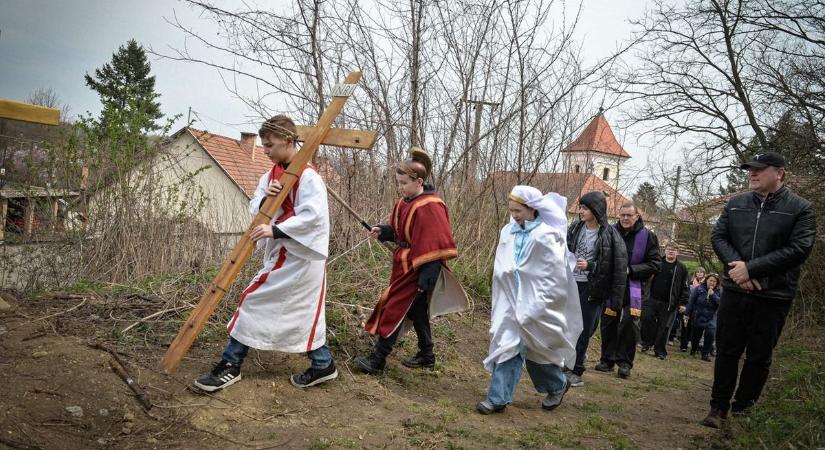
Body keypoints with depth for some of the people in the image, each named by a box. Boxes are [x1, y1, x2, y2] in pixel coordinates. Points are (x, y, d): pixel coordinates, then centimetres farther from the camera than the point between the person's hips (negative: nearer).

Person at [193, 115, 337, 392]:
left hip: (301, 256, -9)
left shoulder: (307, 176, -16)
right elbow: (254, 208, 10)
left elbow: (313, 215, -26)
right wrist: (264, 198, -12)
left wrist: (275, 230, -29)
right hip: (279, 253, 9)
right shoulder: (272, 174, 12)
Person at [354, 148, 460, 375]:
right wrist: (383, 231, 1)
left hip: (418, 269, -9)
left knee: (394, 309, -5)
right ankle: (426, 355, 32)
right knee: (416, 310, 17)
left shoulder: (430, 208, -22)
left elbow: (435, 246, -23)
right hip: (405, 264, 9)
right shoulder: (405, 202, 6)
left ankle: (377, 360, 4)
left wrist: (426, 279, -24)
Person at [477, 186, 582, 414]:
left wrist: (538, 306, -14)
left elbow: (556, 275, -13)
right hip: (511, 301, 5)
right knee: (506, 346, 3)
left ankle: (558, 385, 30)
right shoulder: (508, 232, 3)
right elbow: (501, 267, 13)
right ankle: (498, 398, 12)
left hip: (537, 304, -5)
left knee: (536, 348, 5)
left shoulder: (546, 236, -14)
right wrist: (506, 271, -5)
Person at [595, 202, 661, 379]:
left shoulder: (647, 236, -4)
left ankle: (625, 362, 5)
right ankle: (607, 359, 18)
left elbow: (655, 264, -5)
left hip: (634, 287, -2)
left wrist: (630, 269, -14)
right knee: (608, 323, 5)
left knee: (630, 323, -9)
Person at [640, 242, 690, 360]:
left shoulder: (681, 268, 3)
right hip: (652, 299, 1)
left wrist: (683, 303, -3)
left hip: (669, 303, -1)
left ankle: (660, 351, 12)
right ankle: (647, 343, 14)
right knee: (647, 319, -7)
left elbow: (685, 287, 4)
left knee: (664, 327, 2)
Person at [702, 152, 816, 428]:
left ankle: (743, 410, 23)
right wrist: (736, 266, -16)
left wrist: (751, 268, -20)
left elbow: (798, 249, -14)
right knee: (727, 351, 6)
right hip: (734, 290, 3)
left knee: (759, 357, 8)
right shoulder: (736, 203, 8)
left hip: (773, 296, -2)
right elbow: (718, 236, 2)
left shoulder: (800, 208, -4)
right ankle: (718, 408, 16)